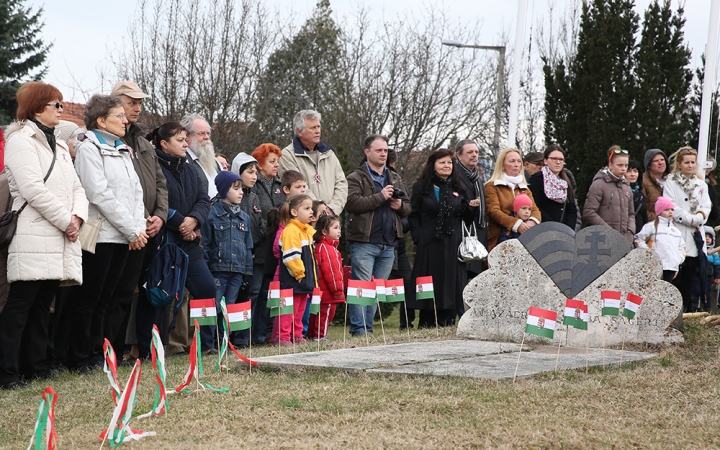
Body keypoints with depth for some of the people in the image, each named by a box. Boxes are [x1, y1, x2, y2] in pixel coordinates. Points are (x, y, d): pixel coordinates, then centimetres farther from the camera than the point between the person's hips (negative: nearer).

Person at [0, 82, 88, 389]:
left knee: (42, 304, 10)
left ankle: (35, 366, 15)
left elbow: (76, 187, 17)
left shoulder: (59, 147, 23)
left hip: (60, 241, 8)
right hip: (34, 239, -8)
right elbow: (33, 189, -15)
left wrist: (77, 217, -3)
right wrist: (66, 221, -12)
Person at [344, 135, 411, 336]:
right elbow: (351, 203, -17)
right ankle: (359, 329, -7)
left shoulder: (395, 179, 19)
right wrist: (380, 197, -16)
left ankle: (367, 327, 15)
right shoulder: (356, 178, -1)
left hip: (388, 244, 6)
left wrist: (400, 205, 0)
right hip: (363, 242, -6)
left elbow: (407, 206, 24)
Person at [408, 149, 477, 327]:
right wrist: (418, 238, -12)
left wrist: (471, 208, -4)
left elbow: (465, 217, 16)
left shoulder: (457, 188, 14)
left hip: (452, 245, 4)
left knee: (451, 286, 2)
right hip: (430, 245, -4)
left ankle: (445, 324, 9)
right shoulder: (422, 187, 2)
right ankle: (426, 325, 5)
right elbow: (413, 215, -1)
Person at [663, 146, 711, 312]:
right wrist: (691, 219, -9)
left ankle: (692, 308, 5)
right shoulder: (671, 182, 3)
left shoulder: (701, 185, 19)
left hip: (696, 236, 4)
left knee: (694, 272, 0)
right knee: (677, 275, -8)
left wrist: (698, 218, -10)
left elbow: (706, 207, 10)